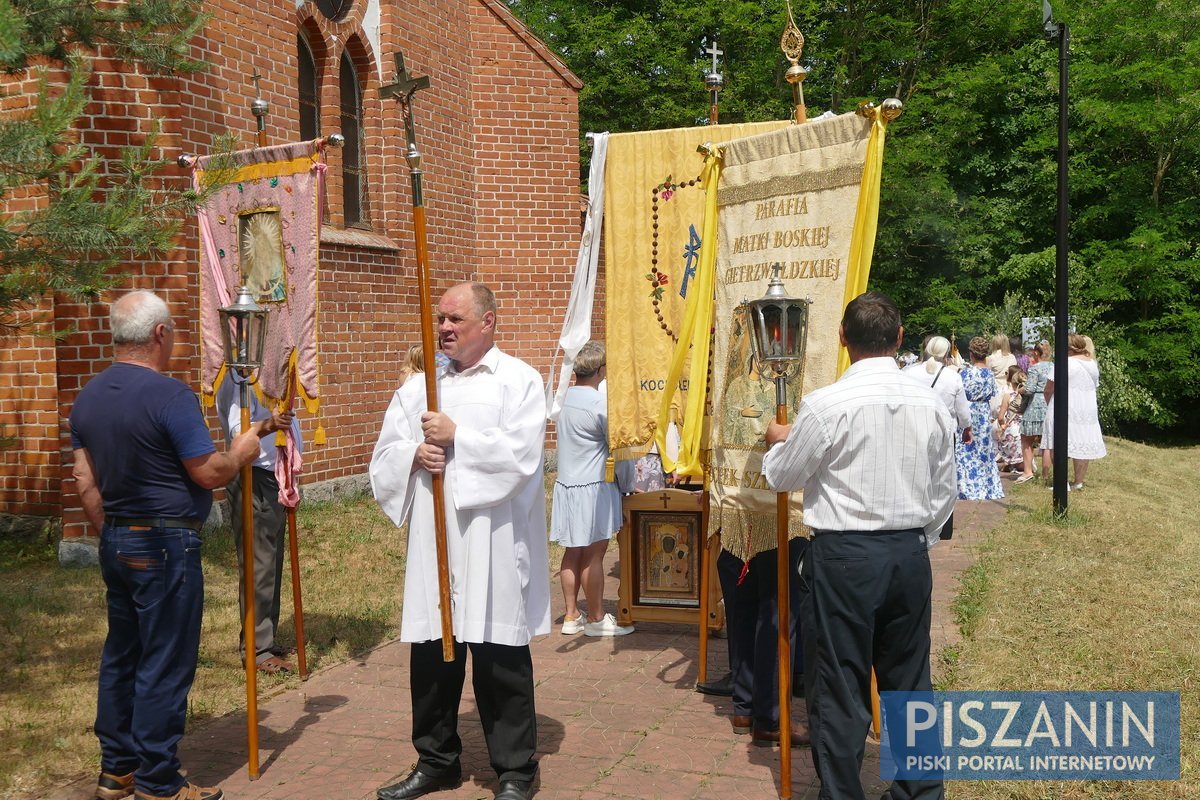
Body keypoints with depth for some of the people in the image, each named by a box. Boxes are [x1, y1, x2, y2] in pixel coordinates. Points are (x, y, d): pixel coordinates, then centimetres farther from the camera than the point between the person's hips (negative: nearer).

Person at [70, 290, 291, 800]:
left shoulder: (88, 397, 6)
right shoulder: (169, 395, -19)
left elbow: (85, 481, 10)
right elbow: (209, 474, -17)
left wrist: (111, 533, 19)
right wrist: (240, 452, 1)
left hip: (116, 543, 8)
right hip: (165, 546, -8)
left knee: (121, 654, 17)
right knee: (164, 665, 1)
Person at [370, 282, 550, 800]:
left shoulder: (519, 381, -1)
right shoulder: (419, 387, 13)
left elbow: (521, 453, -14)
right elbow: (384, 456, 11)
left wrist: (457, 437, -13)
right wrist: (416, 455, -10)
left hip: (493, 547, -4)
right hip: (432, 544, 5)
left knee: (501, 661, 2)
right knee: (431, 657, 11)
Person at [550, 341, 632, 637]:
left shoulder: (566, 398, 5)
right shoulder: (600, 404, -17)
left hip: (566, 484, 8)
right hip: (593, 487, -8)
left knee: (573, 552, 12)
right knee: (593, 554, 1)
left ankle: (571, 616, 19)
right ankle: (596, 618, 10)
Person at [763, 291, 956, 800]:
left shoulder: (825, 405, -14)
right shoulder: (931, 404, 1)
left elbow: (782, 477, 0)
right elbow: (944, 491, 8)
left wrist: (778, 441, 20)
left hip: (843, 557, -5)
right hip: (910, 556, 5)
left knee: (839, 690, 6)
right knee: (910, 683, 17)